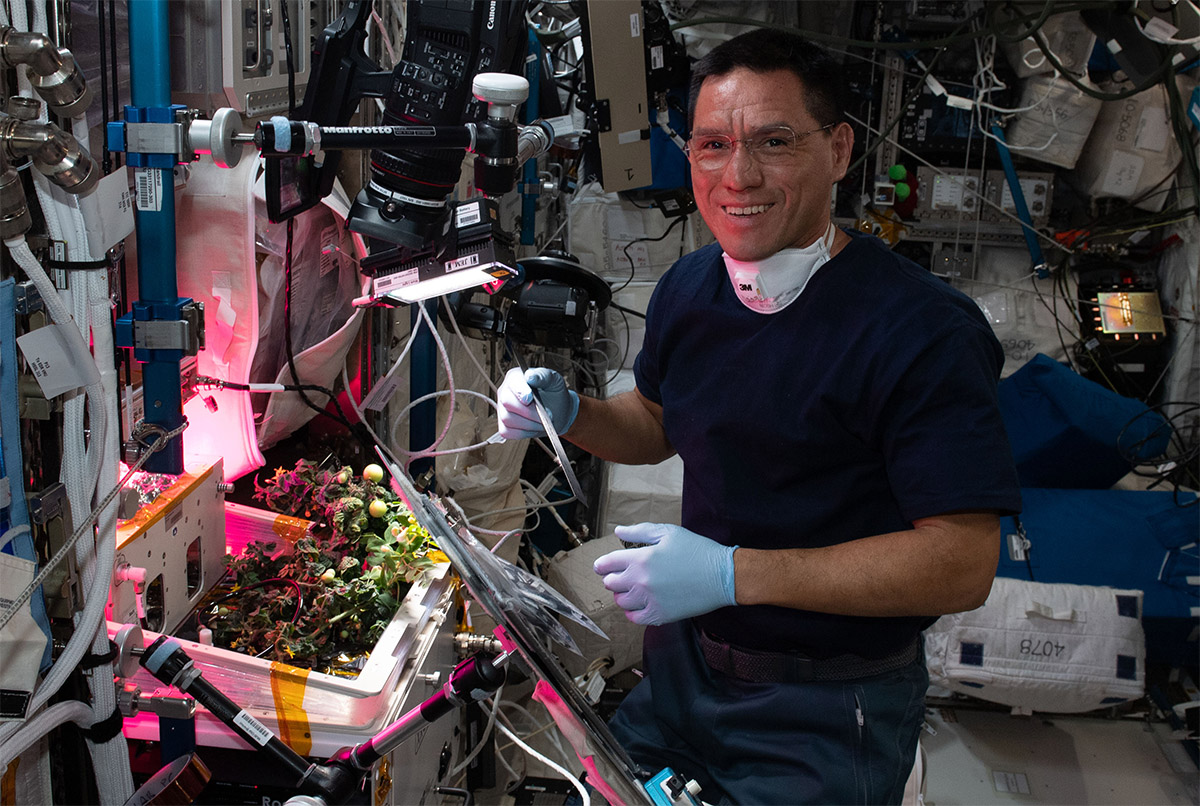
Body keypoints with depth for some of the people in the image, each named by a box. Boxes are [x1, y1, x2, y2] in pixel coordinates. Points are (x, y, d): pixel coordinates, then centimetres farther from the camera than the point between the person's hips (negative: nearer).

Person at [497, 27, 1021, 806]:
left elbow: (963, 562, -27)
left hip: (824, 713, -6)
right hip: (682, 661, 7)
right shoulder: (688, 288, -1)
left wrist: (734, 573, -31)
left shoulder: (924, 331, -24)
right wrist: (569, 414, -6)